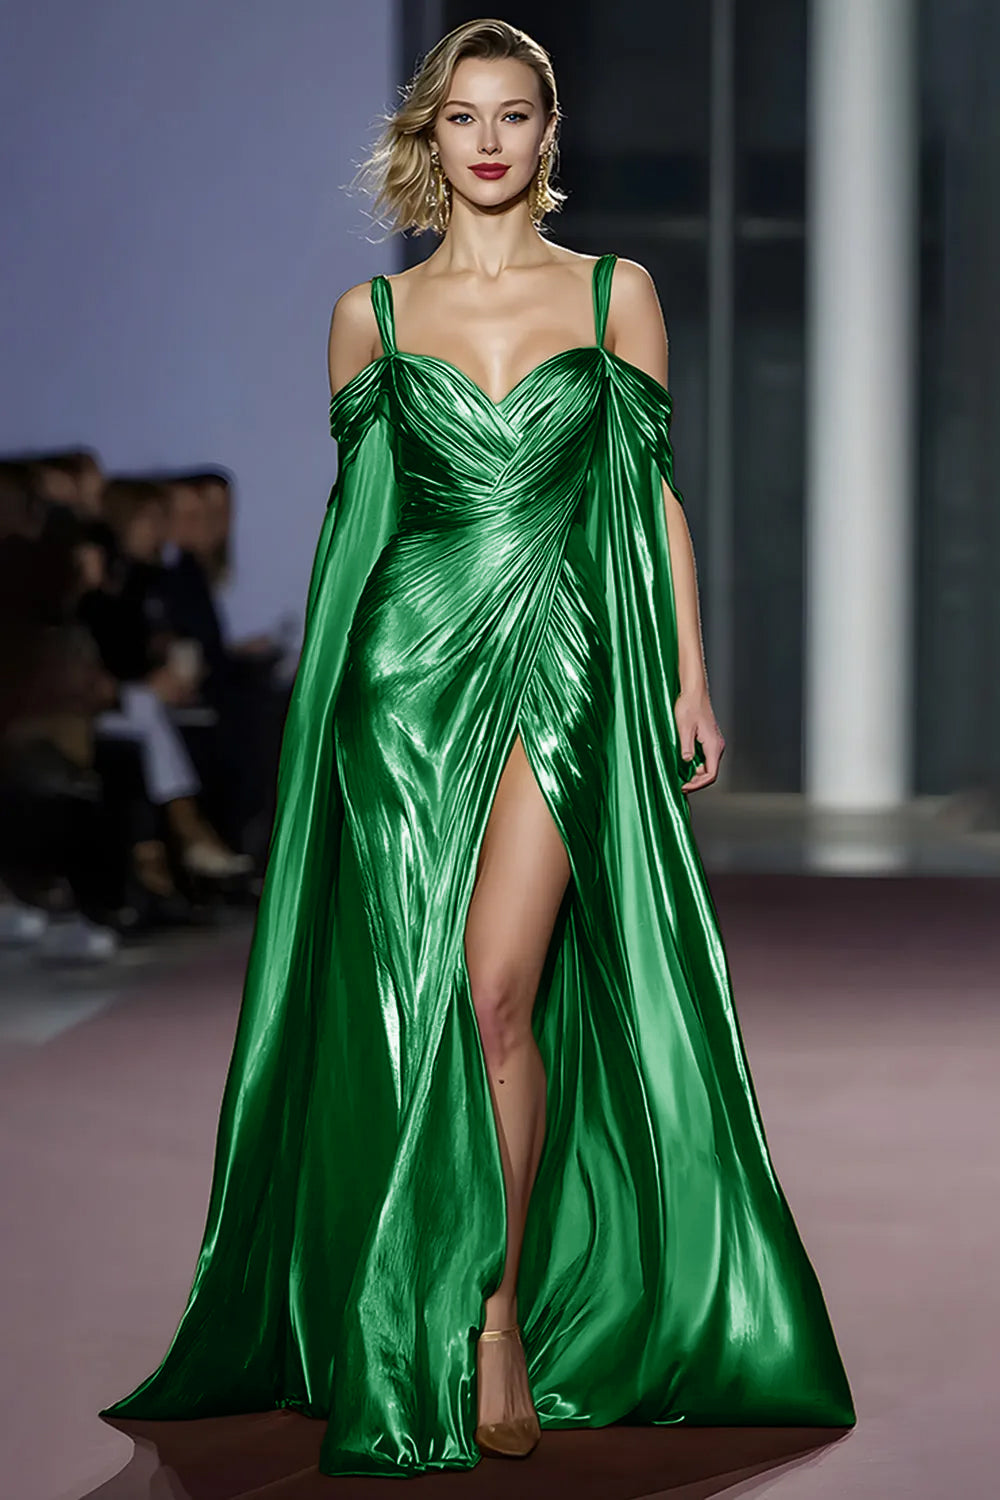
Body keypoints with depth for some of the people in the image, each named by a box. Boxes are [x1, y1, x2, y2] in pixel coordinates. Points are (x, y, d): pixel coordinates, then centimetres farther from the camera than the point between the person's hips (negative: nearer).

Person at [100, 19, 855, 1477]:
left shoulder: (617, 293, 8)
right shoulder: (371, 314, 9)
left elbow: (656, 490, 8)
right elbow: (351, 509, 15)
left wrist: (689, 680, 3)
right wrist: (328, 687, 14)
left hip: (560, 664, -1)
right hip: (409, 663, 1)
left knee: (497, 992, -12)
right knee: (414, 999, 0)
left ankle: (503, 1317, -1)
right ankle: (411, 1339, 11)